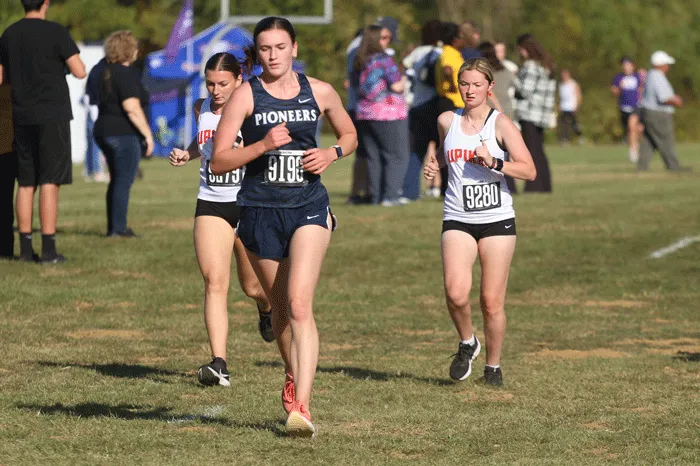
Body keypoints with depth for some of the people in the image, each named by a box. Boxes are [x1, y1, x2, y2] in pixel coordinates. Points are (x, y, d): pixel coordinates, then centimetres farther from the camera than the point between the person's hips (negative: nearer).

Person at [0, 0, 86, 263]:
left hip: (23, 117, 5)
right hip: (52, 115, -5)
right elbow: (79, 72, -12)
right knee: (50, 182, -5)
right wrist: (65, 57, 8)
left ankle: (25, 248, 10)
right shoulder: (56, 33, -10)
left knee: (26, 183, 10)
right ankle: (48, 249, -7)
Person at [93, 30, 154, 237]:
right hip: (124, 134, -9)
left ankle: (113, 226, 17)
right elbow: (132, 108, -22)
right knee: (124, 182, -5)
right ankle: (118, 228, -6)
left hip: (104, 132, 9)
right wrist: (147, 134, -17)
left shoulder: (107, 72, 13)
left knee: (116, 181, 16)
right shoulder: (126, 75, -15)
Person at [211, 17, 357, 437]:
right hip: (260, 211, 1)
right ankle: (295, 378, 39)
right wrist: (263, 145, -20)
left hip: (309, 208, -1)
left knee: (299, 305, -16)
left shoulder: (320, 93, 4)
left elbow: (350, 135, 21)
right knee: (282, 308, 12)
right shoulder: (246, 96, -2)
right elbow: (219, 161, -6)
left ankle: (301, 407, -22)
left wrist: (331, 154, -1)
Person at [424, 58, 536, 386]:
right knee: (456, 293, -19)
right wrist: (435, 165, 8)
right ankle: (467, 343, 10)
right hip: (458, 221, 2)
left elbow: (529, 171, -9)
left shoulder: (500, 124, -3)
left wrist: (494, 163, -22)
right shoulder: (447, 122, 8)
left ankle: (493, 367, 19)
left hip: (497, 221, -2)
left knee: (492, 302, 0)